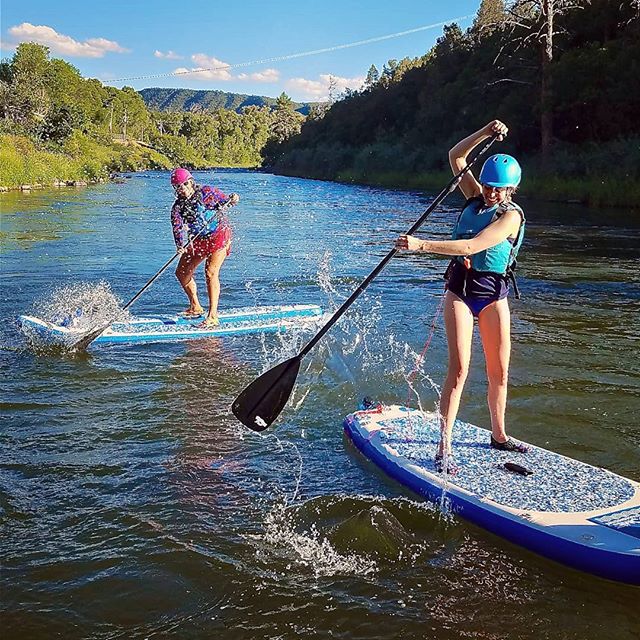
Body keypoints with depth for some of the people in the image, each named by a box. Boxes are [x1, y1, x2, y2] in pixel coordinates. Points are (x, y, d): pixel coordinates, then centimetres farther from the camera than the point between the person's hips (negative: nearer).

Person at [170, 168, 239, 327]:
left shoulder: (207, 192, -10)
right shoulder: (178, 207, -4)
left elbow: (224, 200, 0)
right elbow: (178, 228, -17)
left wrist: (232, 199, -24)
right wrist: (181, 245, -35)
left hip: (219, 236, -6)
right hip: (197, 241, 6)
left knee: (211, 272, -20)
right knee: (182, 273, 9)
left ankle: (213, 316, -22)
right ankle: (195, 307, 30)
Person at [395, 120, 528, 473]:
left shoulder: (511, 215, -12)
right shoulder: (476, 196, 5)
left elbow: (471, 247, -24)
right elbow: (455, 156, 4)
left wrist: (422, 245, -28)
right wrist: (486, 132, -8)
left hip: (493, 294, -1)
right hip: (460, 289, 1)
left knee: (499, 371, 7)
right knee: (459, 368, -10)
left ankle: (499, 434, 27)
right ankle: (444, 447, -11)